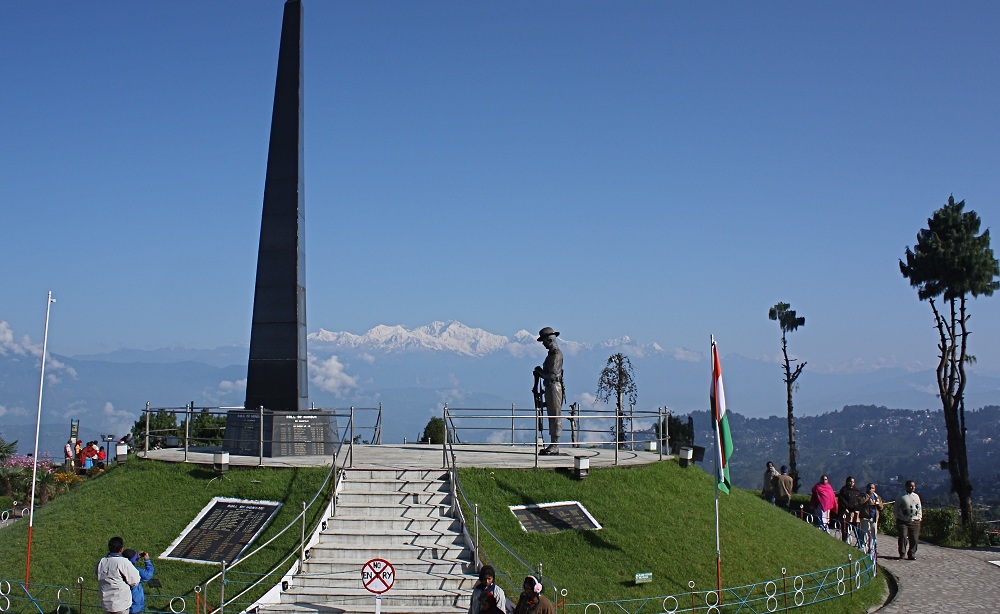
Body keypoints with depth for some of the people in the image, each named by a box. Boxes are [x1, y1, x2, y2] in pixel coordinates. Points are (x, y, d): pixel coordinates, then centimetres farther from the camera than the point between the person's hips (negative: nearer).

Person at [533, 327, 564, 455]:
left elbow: (553, 375, -21)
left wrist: (540, 373, -6)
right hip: (549, 387, 10)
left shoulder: (556, 354, -14)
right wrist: (540, 373, 4)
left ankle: (555, 446, -7)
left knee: (555, 417, -7)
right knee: (552, 417, 11)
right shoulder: (551, 353, 17)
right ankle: (553, 445, 16)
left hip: (554, 387, -10)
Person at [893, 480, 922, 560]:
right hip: (903, 522, -3)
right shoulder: (902, 497, 0)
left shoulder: (916, 497, 12)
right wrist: (898, 518, 0)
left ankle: (912, 554, 10)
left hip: (915, 522, 3)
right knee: (903, 537, -11)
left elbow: (919, 508, 21)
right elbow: (895, 508, 6)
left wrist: (919, 517, 10)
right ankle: (902, 554, -1)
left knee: (914, 538, -1)